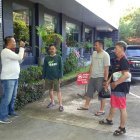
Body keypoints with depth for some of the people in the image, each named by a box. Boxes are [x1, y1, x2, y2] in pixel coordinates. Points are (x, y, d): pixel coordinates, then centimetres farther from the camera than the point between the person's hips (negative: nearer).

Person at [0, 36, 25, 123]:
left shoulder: (10, 52, 17)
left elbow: (20, 59, 22)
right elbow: (19, 57, -20)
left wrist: (22, 49, 12)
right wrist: (22, 47, -9)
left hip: (14, 78, 10)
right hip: (8, 78, -10)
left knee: (13, 97, 16)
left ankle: (10, 111, 30)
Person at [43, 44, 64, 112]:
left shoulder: (58, 57, -4)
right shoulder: (46, 58, 2)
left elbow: (61, 67, -3)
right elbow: (44, 68, 6)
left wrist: (60, 77, -8)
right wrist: (44, 77, 5)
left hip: (56, 77, -3)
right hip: (48, 77, 3)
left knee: (58, 90, -1)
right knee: (50, 89, 15)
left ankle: (60, 105, 2)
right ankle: (52, 102, 32)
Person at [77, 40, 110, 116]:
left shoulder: (105, 55, -13)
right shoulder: (94, 53, 9)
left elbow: (106, 68, -15)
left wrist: (105, 79, -18)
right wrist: (89, 75, 13)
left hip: (100, 78, -7)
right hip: (93, 77, 8)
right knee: (89, 92, 17)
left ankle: (102, 110, 15)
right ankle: (86, 106, 32)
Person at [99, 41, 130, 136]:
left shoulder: (124, 61, -19)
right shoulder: (117, 60, 11)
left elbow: (126, 75, -29)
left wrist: (115, 83, -22)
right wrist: (109, 82, 16)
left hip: (121, 88, -10)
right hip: (115, 87, 10)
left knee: (122, 108, 1)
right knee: (113, 105, 24)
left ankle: (122, 128, 13)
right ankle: (109, 120, 42)